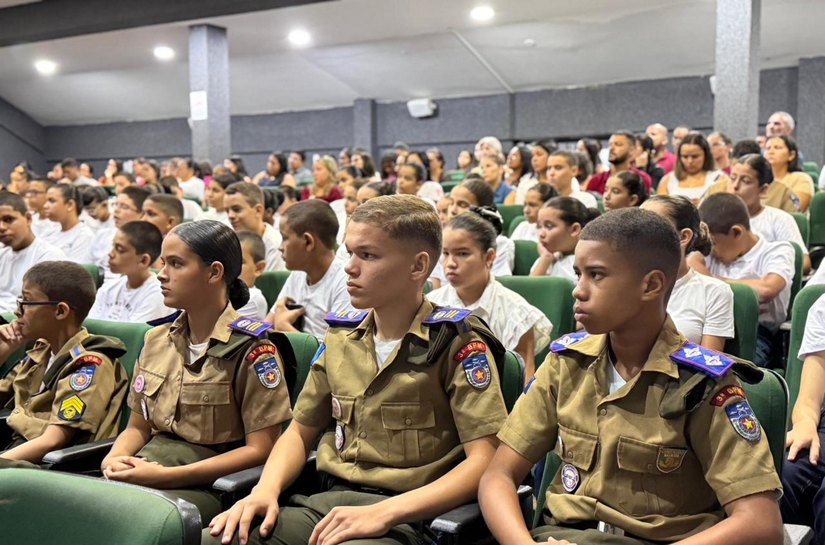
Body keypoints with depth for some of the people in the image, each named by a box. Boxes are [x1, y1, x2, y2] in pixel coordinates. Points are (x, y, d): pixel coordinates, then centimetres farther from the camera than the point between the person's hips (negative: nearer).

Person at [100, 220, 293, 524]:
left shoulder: (251, 348, -7)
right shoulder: (156, 341, 13)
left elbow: (260, 450, -11)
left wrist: (166, 475, -17)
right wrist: (114, 459, -5)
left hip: (212, 482, -6)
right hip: (147, 468, 6)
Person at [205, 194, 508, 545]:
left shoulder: (457, 342, -6)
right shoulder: (341, 338, 10)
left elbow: (484, 461, -13)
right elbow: (301, 431, 19)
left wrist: (383, 513, -22)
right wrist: (266, 490, -1)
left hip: (408, 516, -4)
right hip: (330, 501, 5)